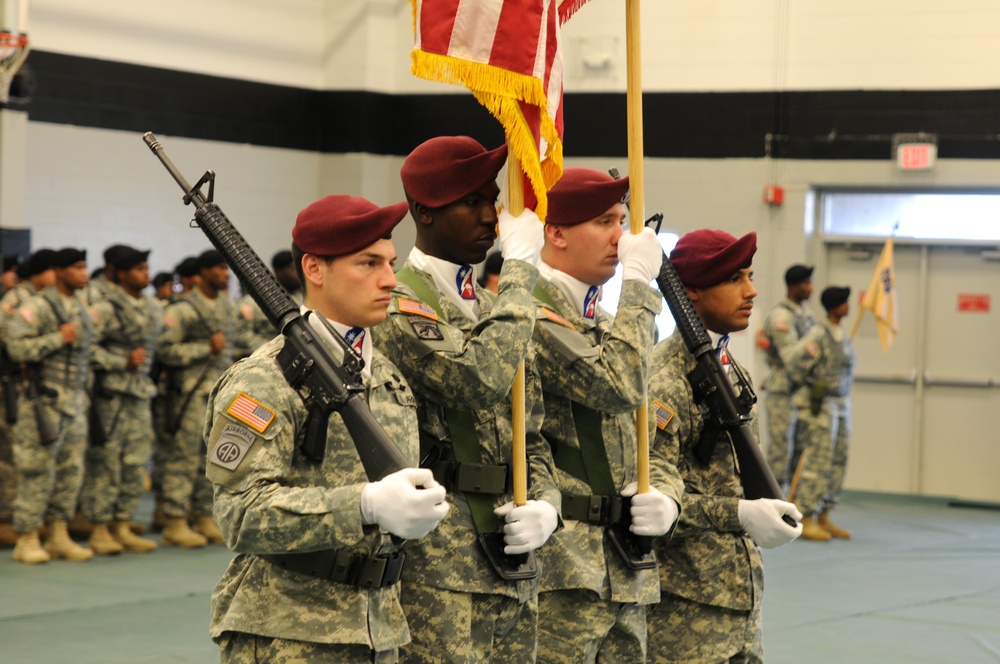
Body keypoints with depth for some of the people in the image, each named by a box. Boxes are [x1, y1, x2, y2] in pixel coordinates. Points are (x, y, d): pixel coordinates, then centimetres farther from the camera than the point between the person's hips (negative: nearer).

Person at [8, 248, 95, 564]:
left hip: (75, 402, 8)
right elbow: (16, 346, -19)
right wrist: (58, 338, -19)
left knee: (71, 469, 8)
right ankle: (27, 540, 0)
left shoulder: (82, 310, 15)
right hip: (45, 401, -8)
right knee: (38, 469, -6)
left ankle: (59, 537, 15)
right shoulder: (37, 307, -9)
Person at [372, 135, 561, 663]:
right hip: (438, 574, -8)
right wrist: (519, 267, -15)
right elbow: (482, 377, -25)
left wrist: (545, 505, -2)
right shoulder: (396, 307, -8)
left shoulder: (496, 309, 18)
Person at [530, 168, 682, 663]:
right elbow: (619, 385, -23)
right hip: (562, 567, -9)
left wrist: (665, 497, 0)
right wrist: (638, 285, -11)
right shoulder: (532, 315, -11)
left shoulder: (605, 326, 20)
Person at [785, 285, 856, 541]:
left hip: (841, 404, 9)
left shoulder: (842, 336, 14)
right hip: (820, 405, -9)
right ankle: (807, 520, -5)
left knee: (838, 461, 9)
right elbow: (796, 362, -20)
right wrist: (811, 387, -7)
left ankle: (823, 518, 17)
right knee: (818, 461, -9)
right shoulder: (819, 333, -14)